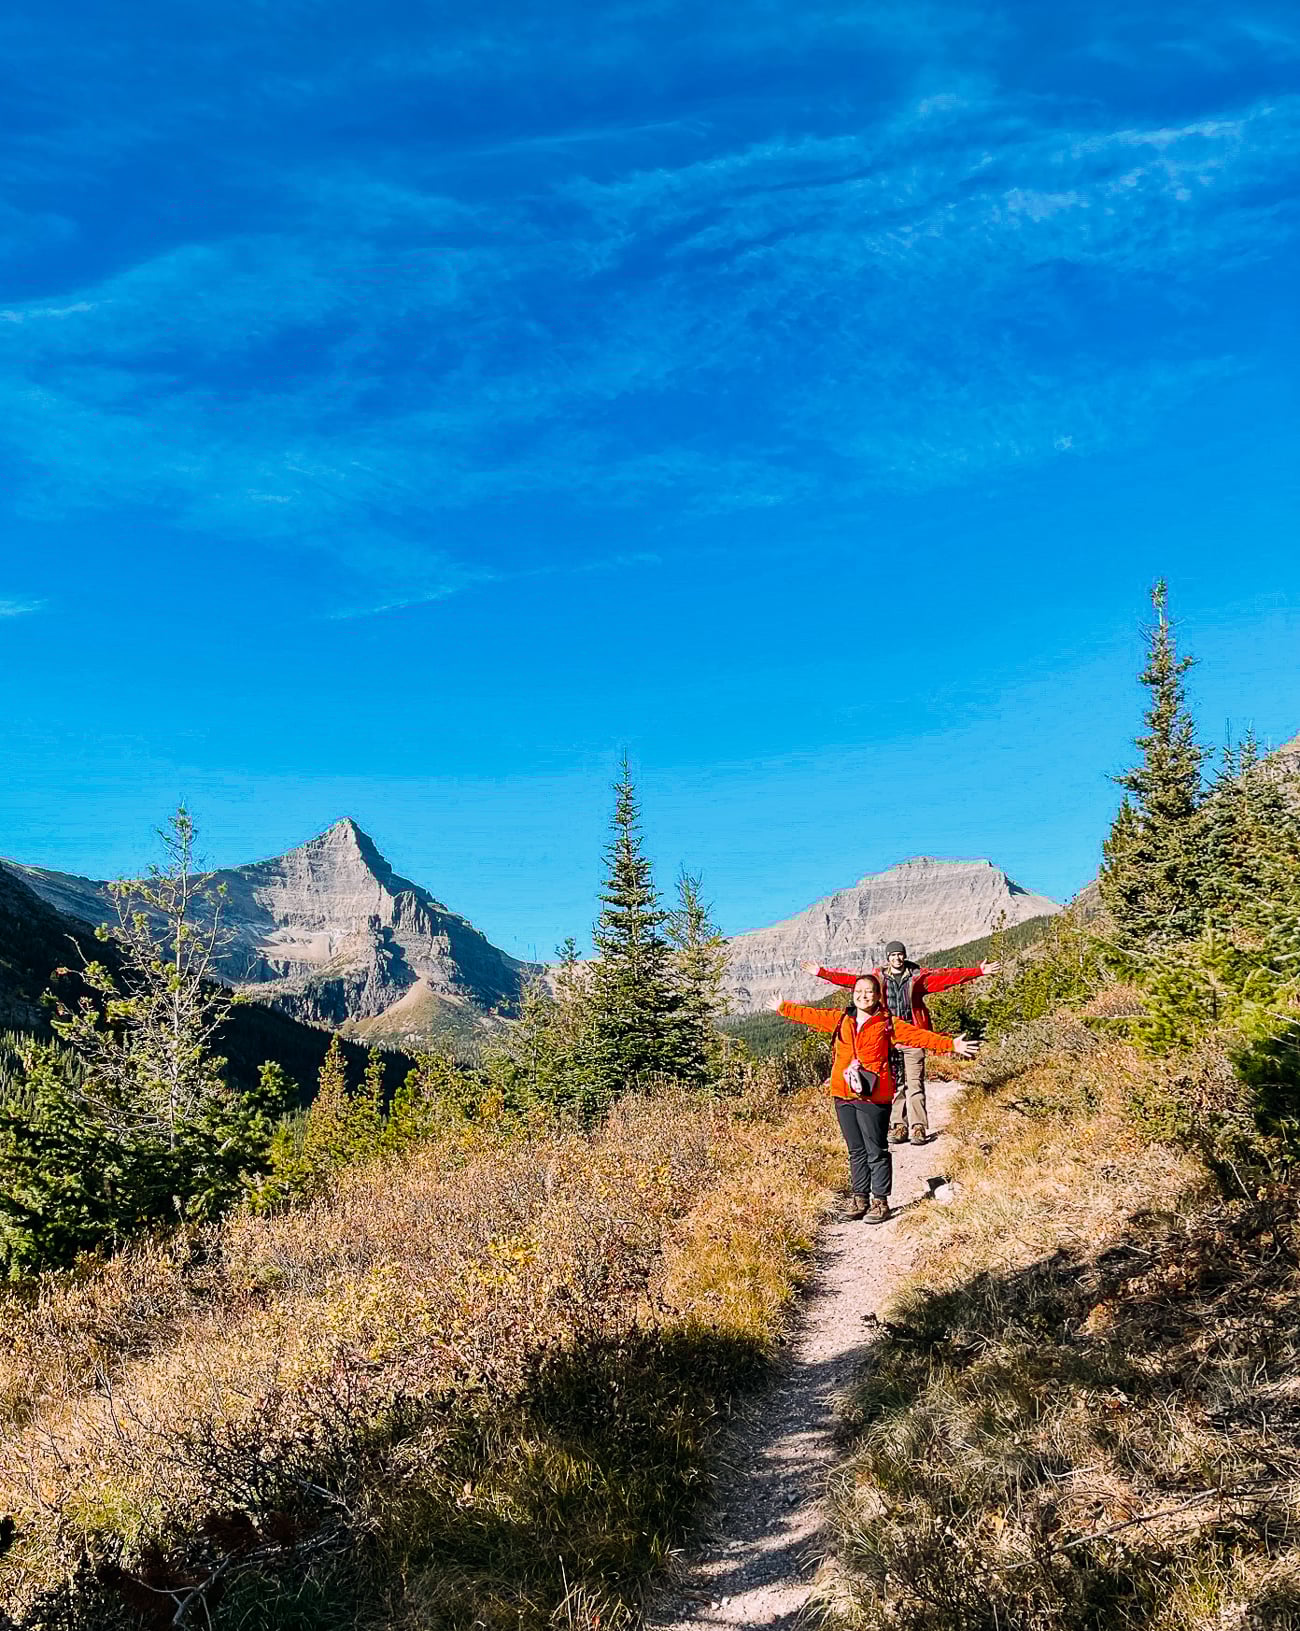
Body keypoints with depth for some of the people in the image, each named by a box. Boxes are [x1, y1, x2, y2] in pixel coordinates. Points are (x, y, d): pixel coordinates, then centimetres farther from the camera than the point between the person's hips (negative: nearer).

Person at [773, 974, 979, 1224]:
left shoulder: (888, 1023, -1)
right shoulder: (840, 1019, 11)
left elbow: (919, 1035, -8)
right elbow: (810, 1015, 23)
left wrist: (951, 1044, -17)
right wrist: (782, 1007, 31)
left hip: (873, 1097, -4)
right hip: (843, 1095, 4)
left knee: (876, 1151, 1)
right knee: (856, 1150, 14)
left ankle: (880, 1200, 12)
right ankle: (860, 1197, 25)